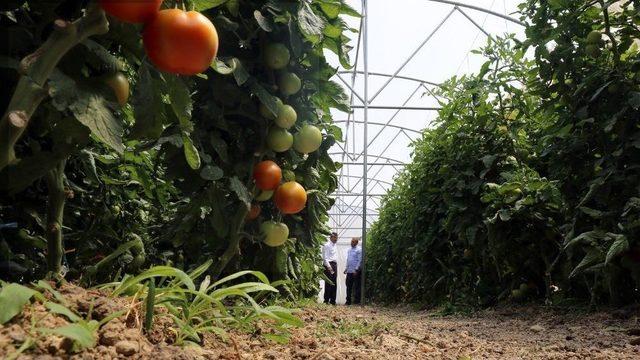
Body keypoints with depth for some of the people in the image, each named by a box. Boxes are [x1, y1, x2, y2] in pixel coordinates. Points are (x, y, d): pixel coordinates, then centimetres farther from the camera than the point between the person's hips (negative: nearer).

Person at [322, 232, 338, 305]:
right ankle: (326, 300, -3)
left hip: (335, 265, 8)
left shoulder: (335, 246, 19)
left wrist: (336, 266, 15)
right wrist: (328, 266, -20)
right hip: (328, 265, -8)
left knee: (334, 284, 8)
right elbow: (325, 257, -12)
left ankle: (332, 301, 13)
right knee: (328, 283, -8)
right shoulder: (327, 245, -6)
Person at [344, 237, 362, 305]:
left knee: (356, 286, 0)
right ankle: (348, 301, 18)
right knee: (348, 286, 10)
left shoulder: (359, 250, -7)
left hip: (356, 271, -7)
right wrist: (346, 268, 15)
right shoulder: (349, 250, 16)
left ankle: (356, 301, 6)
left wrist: (356, 270, -16)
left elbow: (359, 260, -11)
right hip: (349, 271, 7)